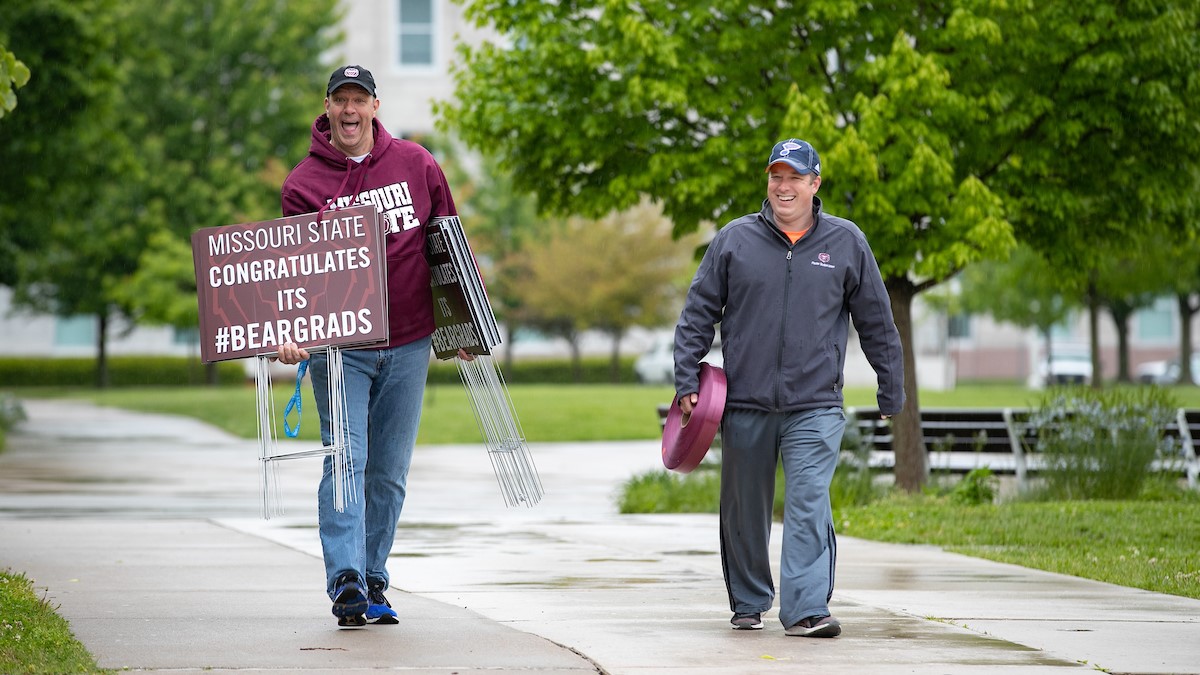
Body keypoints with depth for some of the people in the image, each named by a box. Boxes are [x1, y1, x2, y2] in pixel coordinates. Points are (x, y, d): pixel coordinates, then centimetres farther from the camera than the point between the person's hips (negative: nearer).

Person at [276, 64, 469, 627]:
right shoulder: (305, 182, -2)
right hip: (339, 344, -3)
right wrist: (290, 331, -25)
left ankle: (373, 581, 14)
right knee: (345, 461, -12)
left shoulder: (415, 164, 6)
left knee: (389, 471, 7)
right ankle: (346, 582, -19)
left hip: (407, 347, 3)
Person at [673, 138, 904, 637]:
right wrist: (687, 381, 0)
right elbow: (698, 314, 8)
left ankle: (806, 608, -16)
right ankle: (749, 602, 25)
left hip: (814, 408, -1)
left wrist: (891, 394, 13)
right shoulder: (734, 240, 4)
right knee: (745, 512, 10)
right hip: (745, 404, 1)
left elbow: (876, 323, 11)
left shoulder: (845, 242, 5)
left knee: (809, 504, -13)